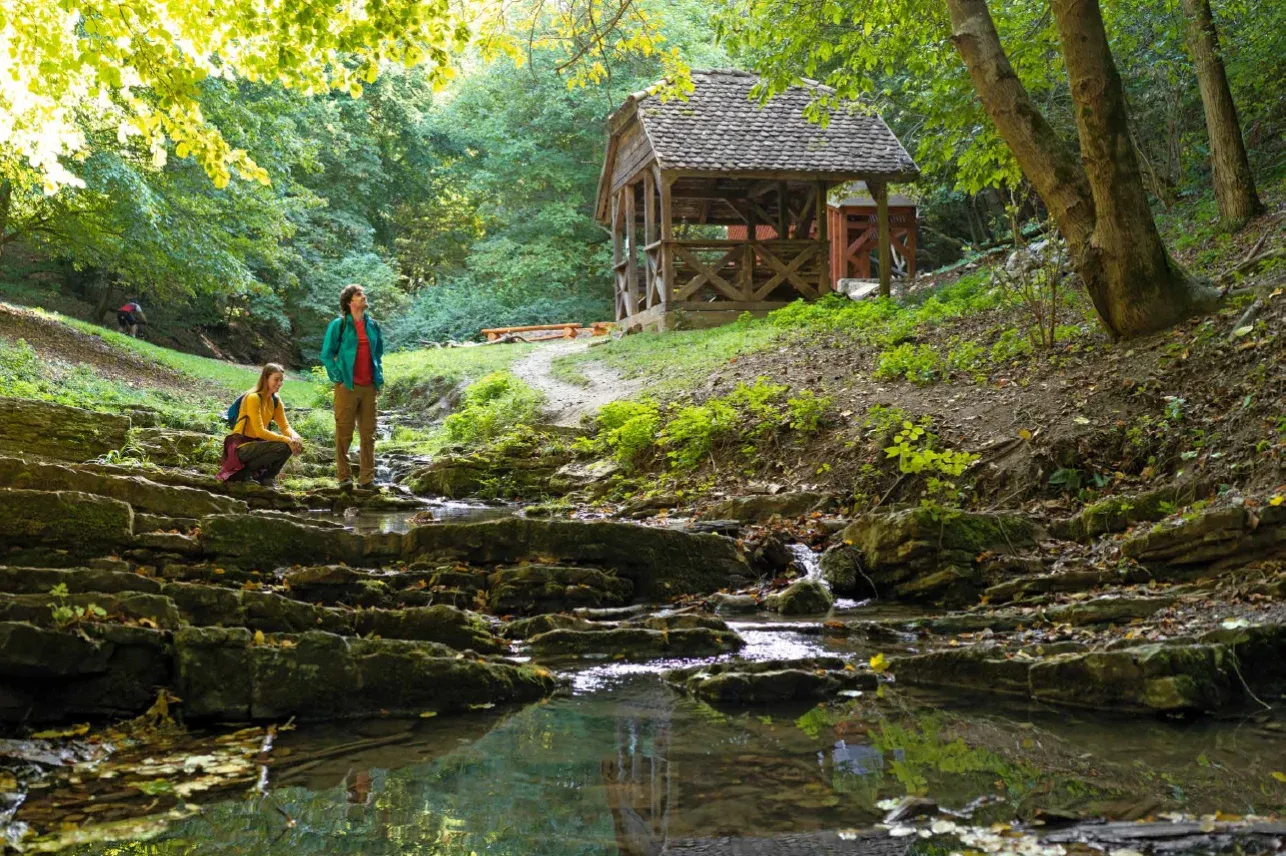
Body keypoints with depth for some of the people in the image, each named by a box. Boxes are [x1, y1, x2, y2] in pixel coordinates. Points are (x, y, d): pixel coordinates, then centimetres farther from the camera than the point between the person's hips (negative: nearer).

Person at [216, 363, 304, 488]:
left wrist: (294, 437, -21)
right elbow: (260, 431, -25)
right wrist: (287, 440, -29)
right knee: (283, 447, -27)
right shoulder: (253, 398, -18)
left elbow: (285, 426, 2)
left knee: (295, 444, -9)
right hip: (240, 447, -8)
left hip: (255, 443, 8)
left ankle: (265, 476, 3)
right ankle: (244, 471, -11)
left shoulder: (275, 401, 6)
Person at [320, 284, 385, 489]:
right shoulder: (339, 325, -2)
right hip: (347, 386, -5)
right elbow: (326, 354, -1)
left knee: (368, 434, 6)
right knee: (344, 433, -1)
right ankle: (344, 477, 5)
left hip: (369, 387, 5)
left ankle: (367, 478, 11)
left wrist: (379, 378, 11)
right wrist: (338, 378, -7)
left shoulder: (372, 325, 12)